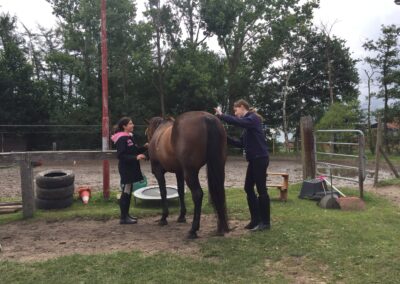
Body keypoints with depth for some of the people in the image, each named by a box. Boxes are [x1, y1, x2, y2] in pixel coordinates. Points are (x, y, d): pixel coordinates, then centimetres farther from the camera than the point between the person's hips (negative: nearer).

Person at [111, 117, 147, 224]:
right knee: (126, 192, -4)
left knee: (128, 192, 14)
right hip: (125, 169, -10)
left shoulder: (129, 137, 12)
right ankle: (123, 218, 3)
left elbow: (134, 150, 19)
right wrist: (136, 157, -28)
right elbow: (121, 155, -22)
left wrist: (145, 148, 4)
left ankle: (126, 214, 24)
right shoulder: (122, 139, -16)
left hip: (130, 168, 10)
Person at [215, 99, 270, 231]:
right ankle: (256, 219, 20)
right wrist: (225, 138, 8)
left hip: (260, 158, -10)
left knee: (261, 189, -4)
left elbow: (237, 122, -29)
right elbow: (241, 143, 16)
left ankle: (265, 222, 5)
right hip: (254, 159, 10)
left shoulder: (253, 118, -9)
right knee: (248, 188, 11)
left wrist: (221, 115, -21)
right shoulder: (247, 122, 18)